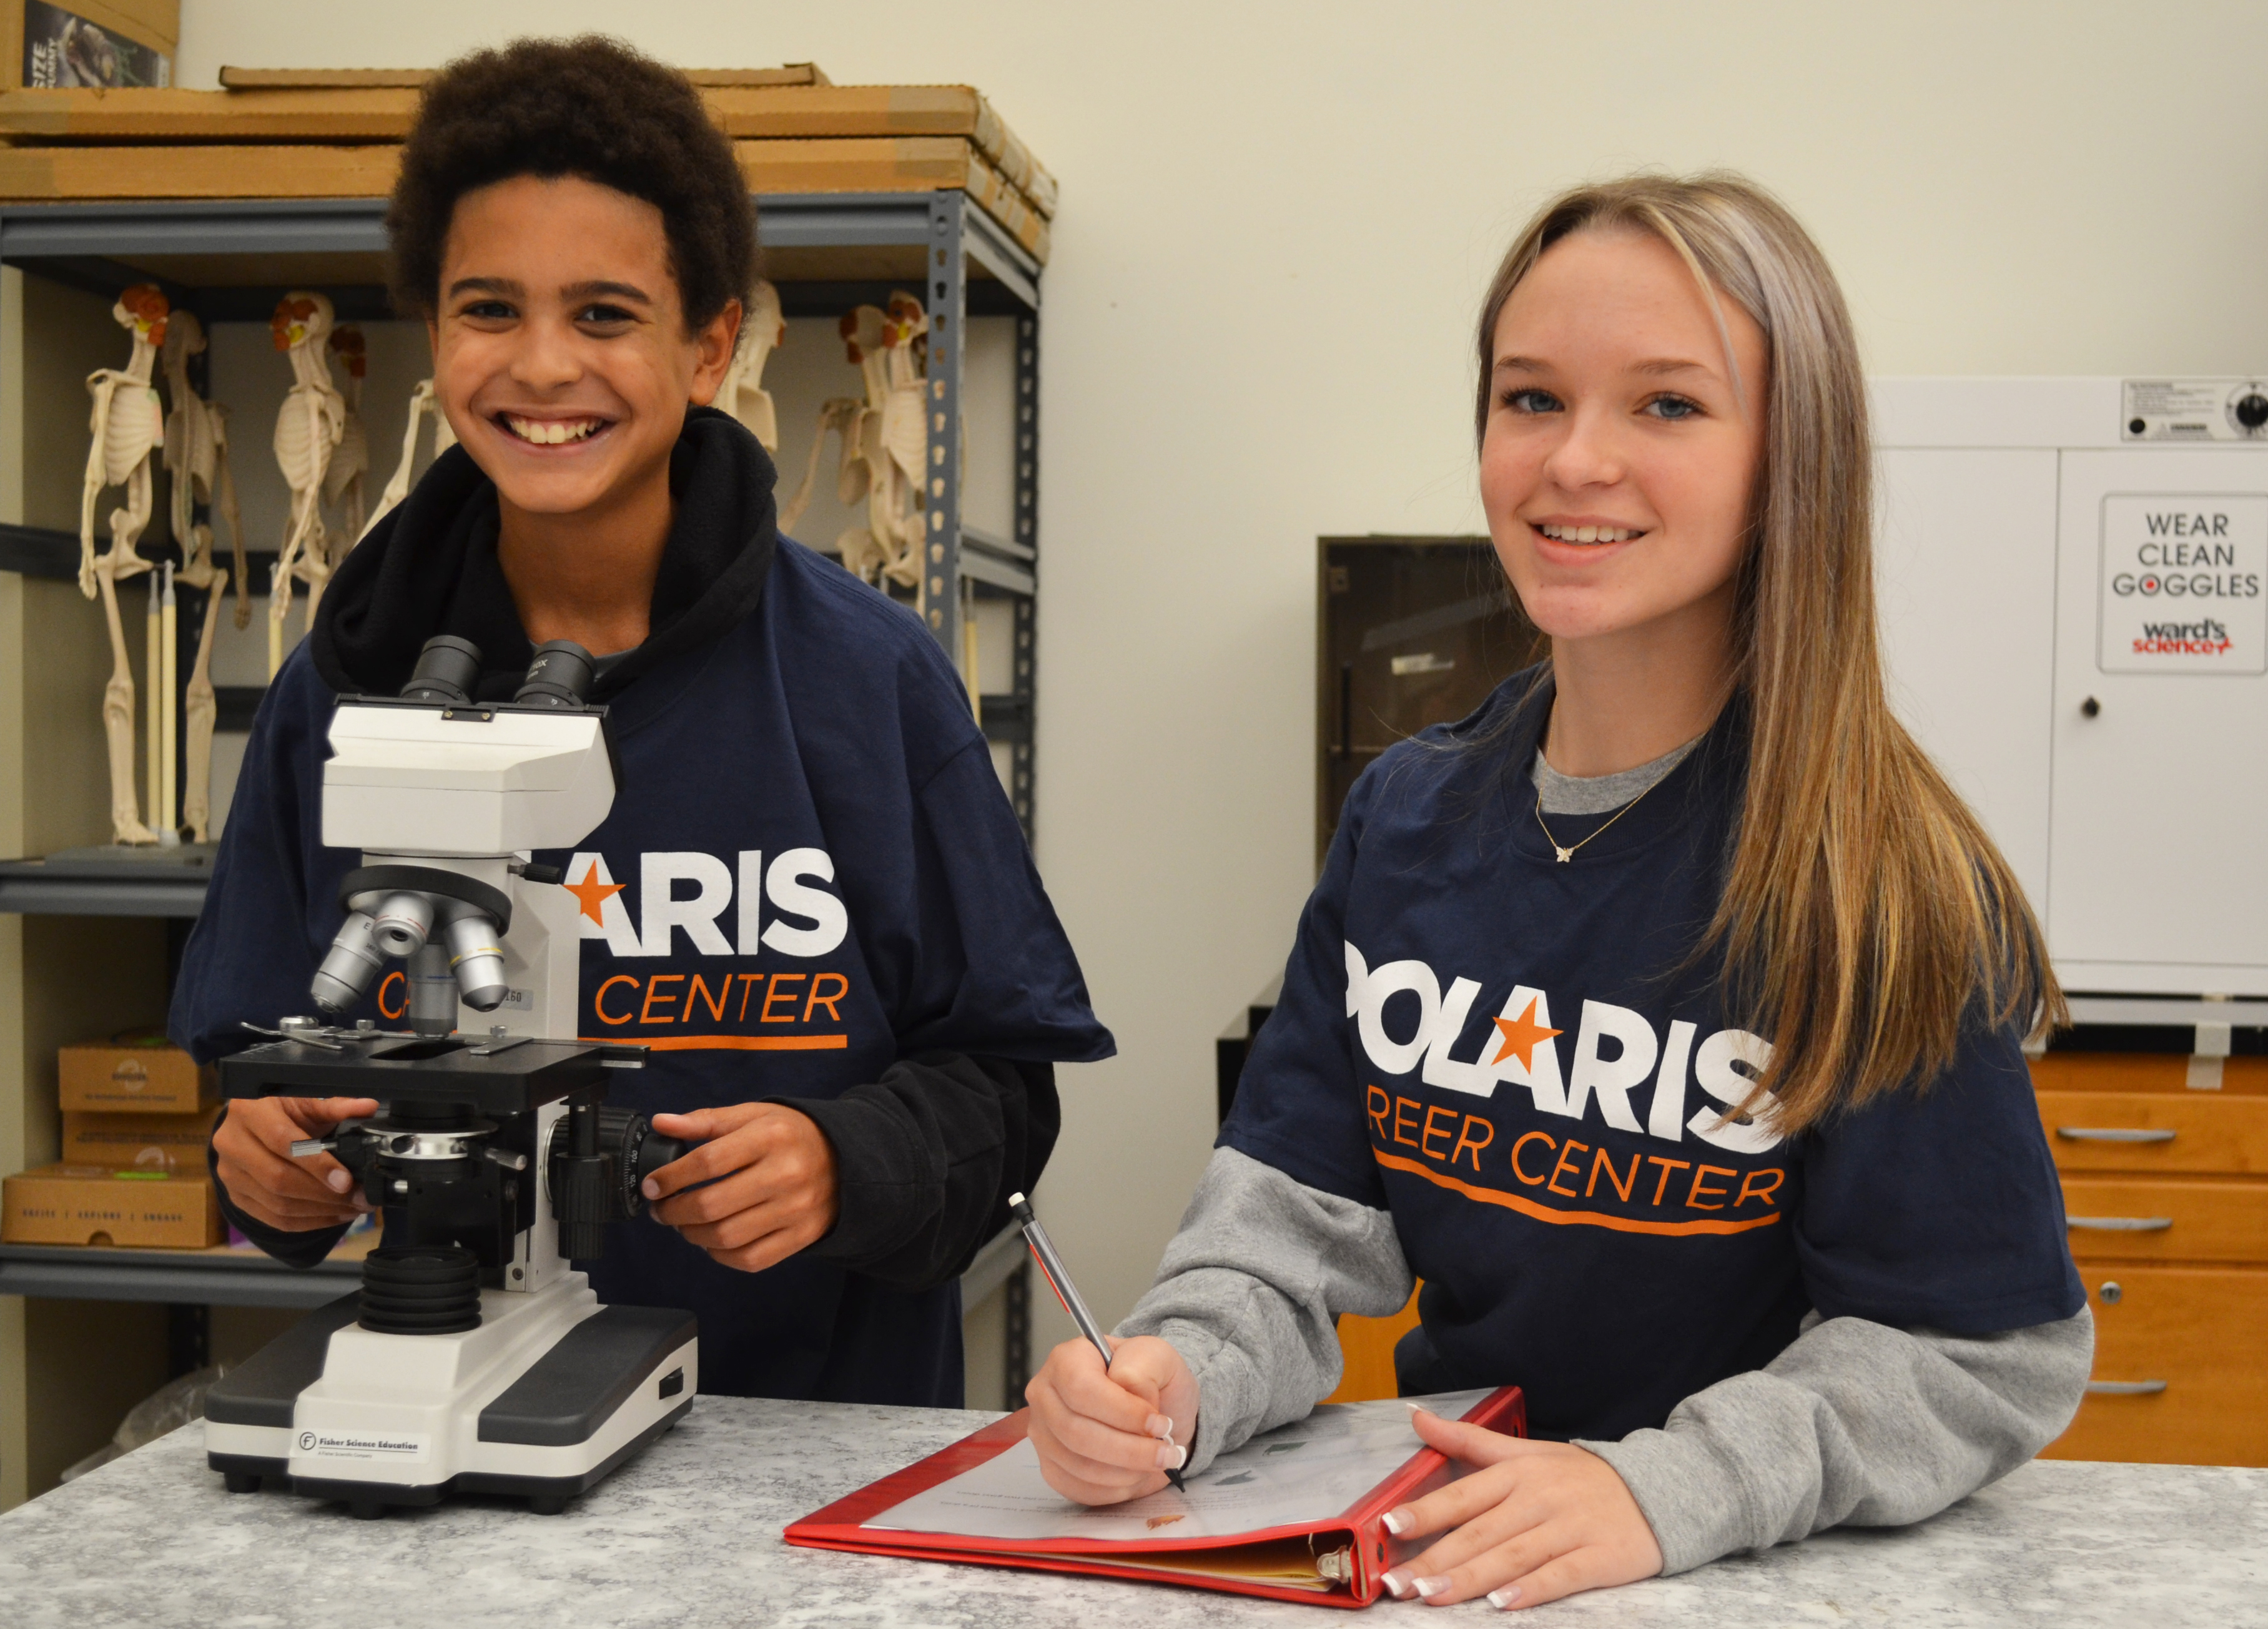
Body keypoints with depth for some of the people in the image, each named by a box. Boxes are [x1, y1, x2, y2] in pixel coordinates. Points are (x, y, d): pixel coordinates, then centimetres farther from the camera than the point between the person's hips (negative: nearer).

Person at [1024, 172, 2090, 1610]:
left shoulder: (1888, 884, -12)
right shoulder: (1405, 818, 4)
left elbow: (1975, 1352, -12)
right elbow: (1303, 1206, 4)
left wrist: (1667, 1490, -26)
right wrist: (1177, 1382, -15)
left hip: (1765, 1570, -3)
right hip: (1441, 1537, 3)